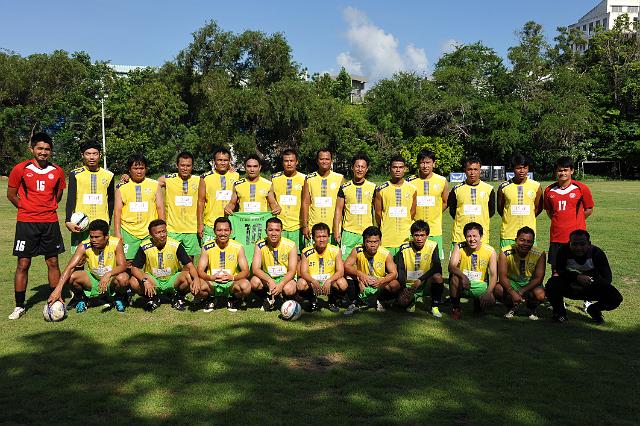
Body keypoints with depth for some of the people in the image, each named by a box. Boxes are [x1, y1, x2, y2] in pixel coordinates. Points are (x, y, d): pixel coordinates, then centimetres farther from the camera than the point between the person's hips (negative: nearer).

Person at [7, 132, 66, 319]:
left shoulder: (57, 172, 3)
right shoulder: (20, 169, -4)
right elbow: (11, 194, 5)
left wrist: (47, 208, 9)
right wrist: (27, 208, 4)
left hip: (50, 222, 2)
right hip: (26, 223, -2)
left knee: (53, 262, 7)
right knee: (23, 264, 1)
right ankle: (19, 306, 11)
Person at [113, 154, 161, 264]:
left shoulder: (155, 185, 7)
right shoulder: (121, 186, 6)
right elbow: (117, 211, 4)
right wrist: (117, 233, -2)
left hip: (150, 232, 0)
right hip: (128, 231, 0)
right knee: (128, 262, -2)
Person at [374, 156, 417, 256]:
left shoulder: (412, 189, 6)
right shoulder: (381, 189, 1)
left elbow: (412, 213, 12)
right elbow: (378, 213, 5)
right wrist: (385, 228, 9)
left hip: (406, 237, 2)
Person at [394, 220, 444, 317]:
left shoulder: (432, 246, -12)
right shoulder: (404, 248, -10)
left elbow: (437, 267, -20)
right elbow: (400, 269, -10)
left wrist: (420, 280, -28)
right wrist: (404, 288, -24)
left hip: (425, 281, 0)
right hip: (408, 283, 1)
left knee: (437, 276, -31)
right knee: (403, 302, -22)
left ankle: (435, 306, -11)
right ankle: (412, 298, 17)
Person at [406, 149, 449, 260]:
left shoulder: (442, 181, 3)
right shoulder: (410, 182, -1)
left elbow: (445, 202, 14)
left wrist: (433, 216, 9)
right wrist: (413, 218, 1)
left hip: (435, 230, 1)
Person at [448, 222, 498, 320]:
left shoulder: (490, 251, -9)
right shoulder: (459, 247, -10)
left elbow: (494, 275, -12)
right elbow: (451, 266, -23)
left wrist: (488, 293, -29)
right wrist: (462, 276, -44)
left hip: (480, 285, 1)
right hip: (462, 285, -1)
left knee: (491, 300, -26)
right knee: (454, 277, -33)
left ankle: (478, 303, 14)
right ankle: (455, 307, -8)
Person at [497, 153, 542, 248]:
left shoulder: (536, 186, 2)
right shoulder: (504, 187, -1)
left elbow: (538, 208, 13)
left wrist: (526, 219, 9)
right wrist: (510, 219, 8)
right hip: (508, 234, -1)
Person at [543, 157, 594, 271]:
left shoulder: (581, 188, -2)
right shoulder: (549, 190, 5)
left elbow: (589, 210, 7)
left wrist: (575, 221, 4)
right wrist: (559, 221, 11)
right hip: (556, 238, 3)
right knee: (555, 270, 6)